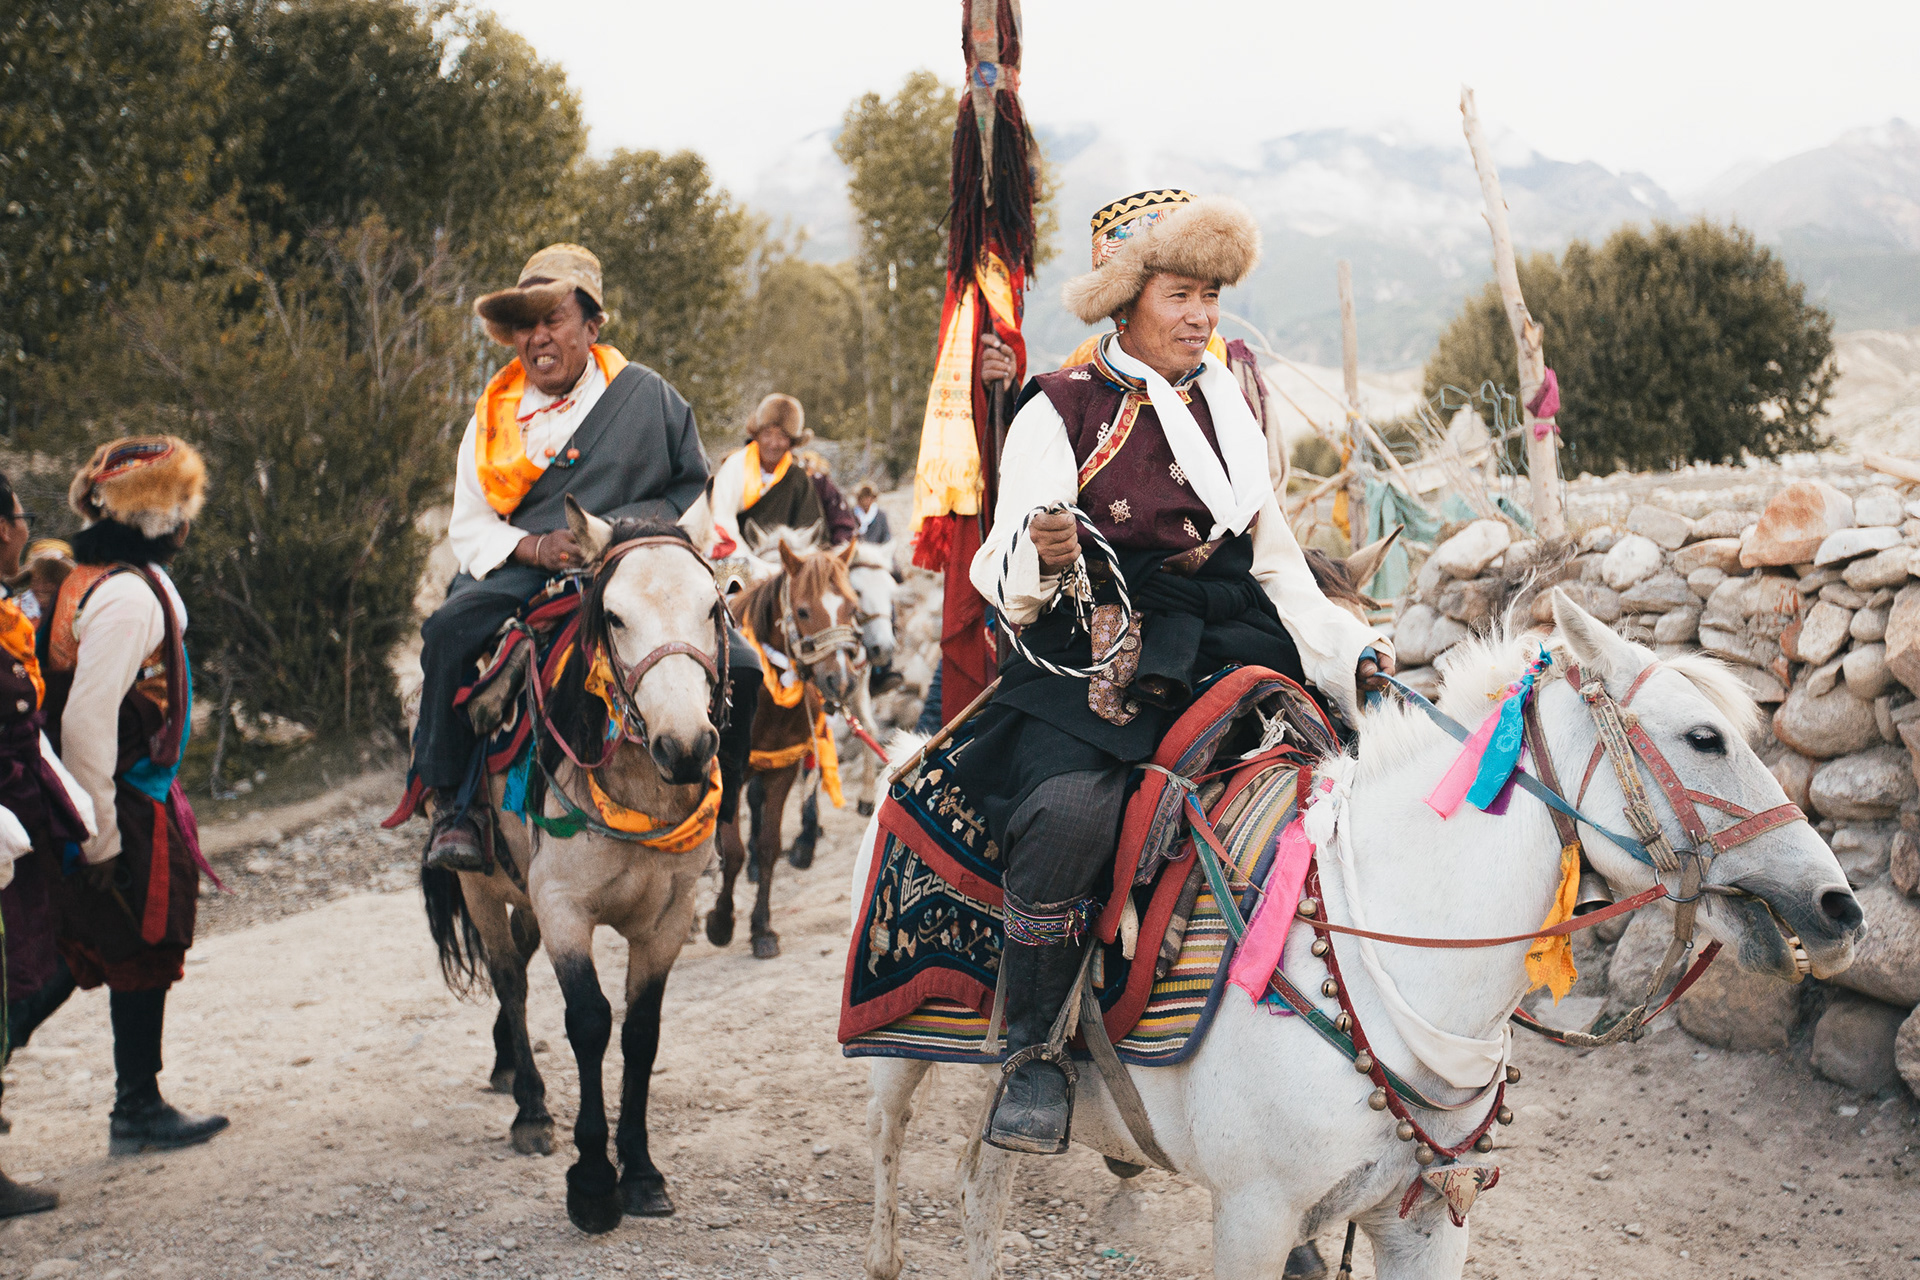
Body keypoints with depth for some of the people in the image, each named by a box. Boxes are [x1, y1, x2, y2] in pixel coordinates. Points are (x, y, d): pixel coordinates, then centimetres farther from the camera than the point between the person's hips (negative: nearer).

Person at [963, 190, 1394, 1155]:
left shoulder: (1229, 410, 17)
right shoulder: (1059, 412, 2)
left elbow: (1278, 565, 18)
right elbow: (1002, 573, -3)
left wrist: (1351, 655, 2)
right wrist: (1040, 562, -27)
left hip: (1223, 659, 5)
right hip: (1090, 667, -5)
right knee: (1070, 813, -33)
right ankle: (1030, 1048, -12)